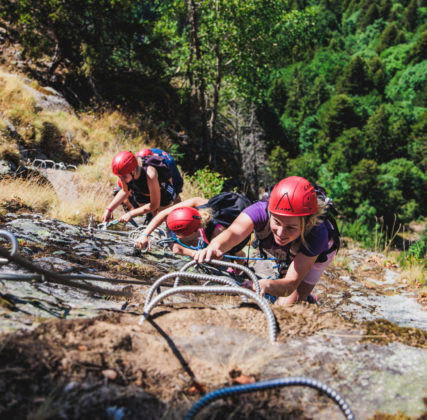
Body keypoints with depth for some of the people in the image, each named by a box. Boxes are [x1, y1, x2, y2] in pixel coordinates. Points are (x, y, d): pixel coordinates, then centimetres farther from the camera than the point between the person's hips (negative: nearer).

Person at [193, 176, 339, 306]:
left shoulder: (317, 233, -44)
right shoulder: (261, 210, -41)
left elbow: (291, 283, -46)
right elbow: (233, 232, -60)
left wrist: (267, 285, -68)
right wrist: (215, 246, -83)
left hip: (318, 252, -2)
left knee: (288, 304, -10)